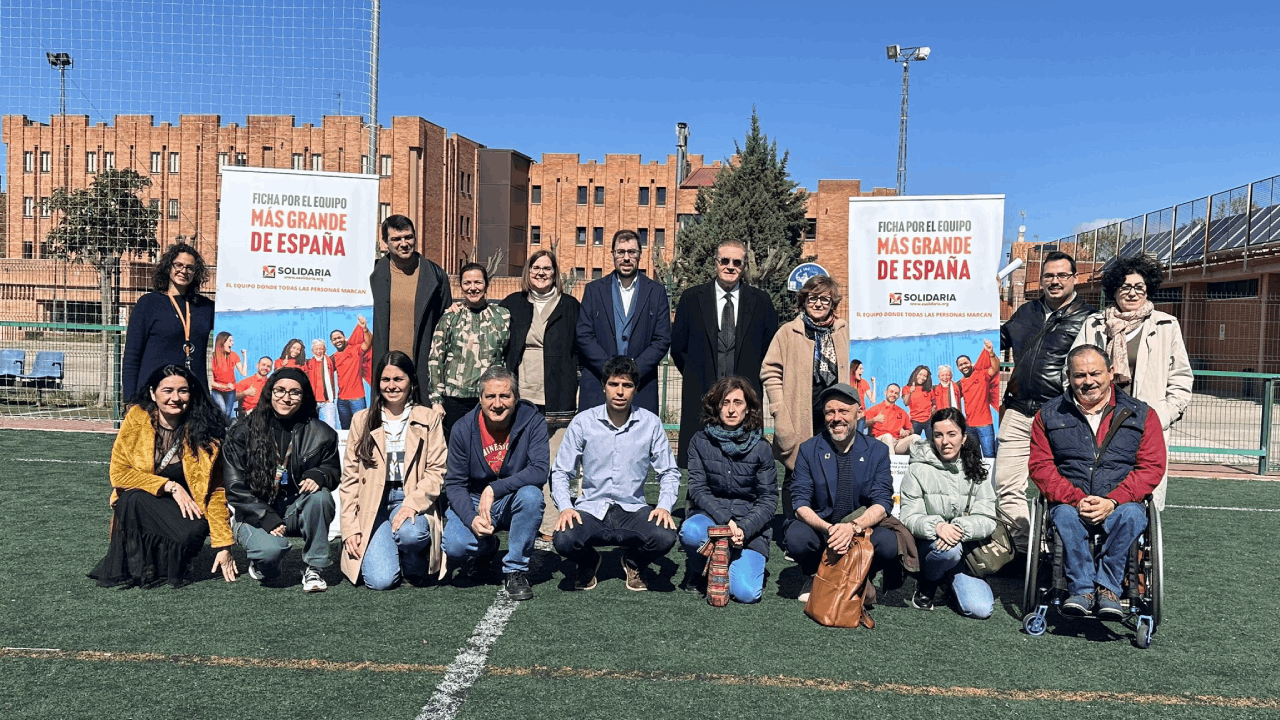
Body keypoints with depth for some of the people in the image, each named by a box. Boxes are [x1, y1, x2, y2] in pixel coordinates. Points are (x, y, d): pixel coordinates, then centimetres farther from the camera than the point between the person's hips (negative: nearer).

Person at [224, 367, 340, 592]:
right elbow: (235, 488, -4)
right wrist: (266, 519, -16)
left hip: (295, 511, 2)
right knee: (272, 549, -33)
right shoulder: (243, 432, -2)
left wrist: (318, 475, -14)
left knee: (321, 495, -31)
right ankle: (262, 565, 9)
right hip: (255, 513, -2)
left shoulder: (321, 434, 2)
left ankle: (314, 568, -15)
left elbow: (333, 470, 13)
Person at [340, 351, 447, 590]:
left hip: (412, 499, -1)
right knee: (380, 581, -18)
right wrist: (350, 527, 0)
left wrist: (413, 503, -18)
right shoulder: (362, 420, 13)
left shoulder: (429, 418, 8)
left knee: (410, 532, -37)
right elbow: (350, 477, 9)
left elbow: (437, 471, 0)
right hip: (372, 504, 1)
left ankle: (415, 568, -1)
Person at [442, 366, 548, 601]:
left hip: (513, 502, -1)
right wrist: (471, 519, -25)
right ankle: (487, 548, 14)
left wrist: (494, 489, -33)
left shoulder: (532, 421, -15)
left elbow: (540, 471, -25)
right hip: (473, 502, 1)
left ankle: (515, 570, -15)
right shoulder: (463, 428, -10)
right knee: (454, 547, -26)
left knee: (531, 495, -35)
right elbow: (454, 484, -7)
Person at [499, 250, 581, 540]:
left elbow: (581, 348, 10)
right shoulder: (512, 304, 13)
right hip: (520, 397, 2)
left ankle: (550, 526, 3)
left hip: (558, 398, -2)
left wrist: (576, 388, 2)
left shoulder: (570, 306, 9)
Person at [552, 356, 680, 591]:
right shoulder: (583, 422, -3)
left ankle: (634, 563, 10)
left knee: (665, 537, -29)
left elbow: (669, 472, 7)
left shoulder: (650, 423, -1)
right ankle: (589, 562, 10)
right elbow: (560, 472, 2)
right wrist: (565, 508, -14)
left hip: (633, 509, 1)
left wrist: (664, 506, -11)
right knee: (563, 540, -31)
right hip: (591, 509, 0)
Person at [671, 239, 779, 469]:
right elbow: (678, 347, 11)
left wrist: (751, 381, 7)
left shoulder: (761, 301, 8)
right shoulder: (691, 298, 7)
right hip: (700, 399, 0)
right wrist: (697, 377, 7)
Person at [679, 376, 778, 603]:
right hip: (710, 515, 0)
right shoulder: (700, 442, -1)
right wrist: (725, 521, -20)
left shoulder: (761, 448, -2)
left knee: (746, 593, -19)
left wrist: (744, 529, -17)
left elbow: (769, 499, -1)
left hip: (751, 526, 0)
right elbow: (697, 489, -5)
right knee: (690, 532, -36)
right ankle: (698, 570, -1)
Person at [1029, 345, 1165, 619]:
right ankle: (1081, 589, -27)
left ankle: (1107, 586, -24)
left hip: (1122, 503, 0)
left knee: (1131, 516, -34)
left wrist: (1112, 501, -15)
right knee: (1065, 516, -34)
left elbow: (1151, 468, 1)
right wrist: (1076, 499, -15)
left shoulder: (1141, 414, 9)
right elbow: (1041, 466, 2)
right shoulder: (1049, 415, 10)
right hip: (1070, 503, 0)